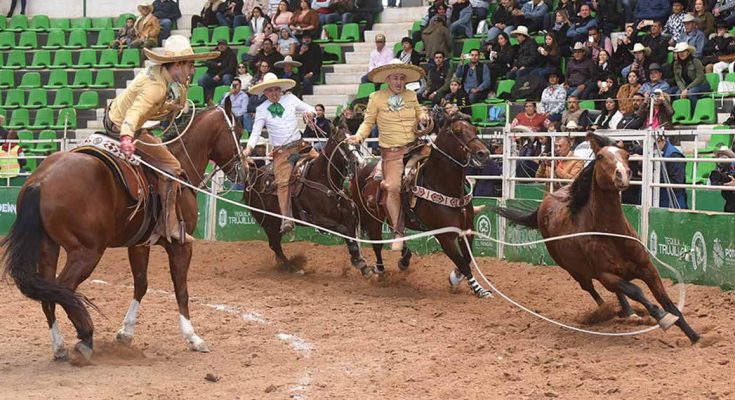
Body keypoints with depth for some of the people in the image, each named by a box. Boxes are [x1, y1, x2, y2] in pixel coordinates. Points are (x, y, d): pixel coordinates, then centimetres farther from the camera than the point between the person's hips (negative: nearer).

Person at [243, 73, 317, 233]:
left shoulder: (290, 99, 5)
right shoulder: (262, 110, 3)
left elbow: (309, 108, 11)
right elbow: (256, 132, -1)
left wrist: (310, 113, -13)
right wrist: (249, 147, -17)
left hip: (300, 146, 2)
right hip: (281, 152, -2)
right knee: (283, 182, -15)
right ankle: (286, 220, -20)